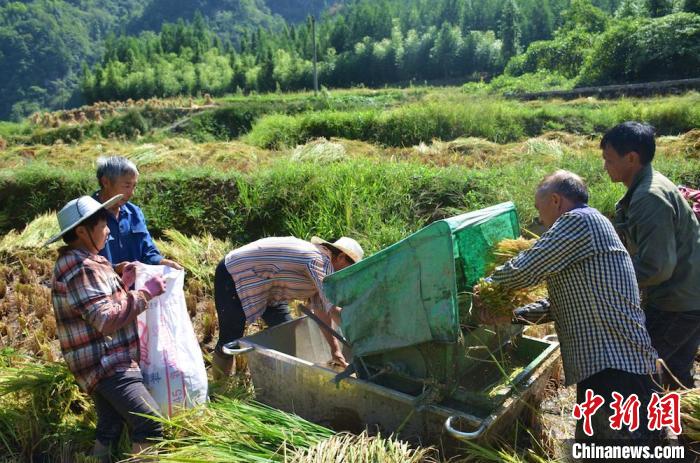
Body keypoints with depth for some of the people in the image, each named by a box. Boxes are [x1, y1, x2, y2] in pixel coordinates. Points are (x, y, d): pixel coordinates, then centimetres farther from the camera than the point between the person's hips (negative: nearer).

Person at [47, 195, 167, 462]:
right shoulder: (82, 268, -20)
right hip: (106, 364, -11)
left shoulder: (77, 262, 14)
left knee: (109, 429, 18)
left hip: (104, 363, 11)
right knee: (151, 425, -14)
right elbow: (107, 319, -27)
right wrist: (146, 292, -21)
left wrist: (123, 284, 11)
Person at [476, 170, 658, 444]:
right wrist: (511, 315, 18)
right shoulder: (593, 226, 22)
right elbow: (558, 303, 23)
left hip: (614, 372, -10)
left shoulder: (579, 220, -11)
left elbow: (524, 270, -14)